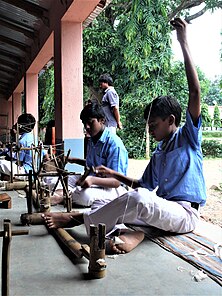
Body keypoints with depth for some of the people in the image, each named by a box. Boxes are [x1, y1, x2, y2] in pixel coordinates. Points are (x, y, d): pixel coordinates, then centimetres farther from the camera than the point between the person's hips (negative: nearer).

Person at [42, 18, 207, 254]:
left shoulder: (188, 137, -3)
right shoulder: (158, 155, 18)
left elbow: (195, 92, -15)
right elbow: (144, 186, 21)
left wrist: (183, 43, -17)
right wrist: (114, 175, 12)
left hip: (185, 214, -8)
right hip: (162, 211, 8)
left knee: (137, 199, -32)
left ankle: (79, 219, -17)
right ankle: (130, 233, -33)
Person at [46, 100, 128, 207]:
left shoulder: (114, 144, -18)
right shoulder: (91, 140, 11)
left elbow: (117, 181, -23)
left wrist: (92, 180, -39)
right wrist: (75, 160, 18)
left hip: (110, 188, -8)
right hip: (92, 181, 8)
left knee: (85, 195, -41)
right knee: (51, 180, -6)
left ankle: (60, 196, -19)